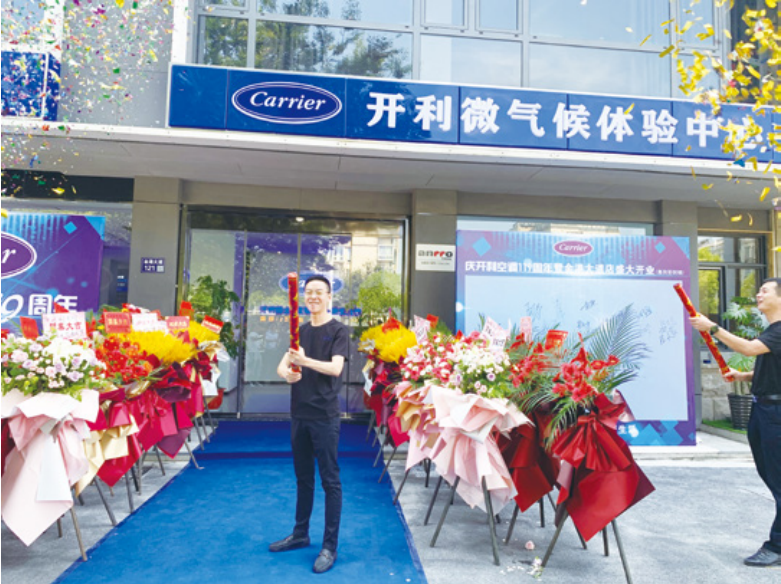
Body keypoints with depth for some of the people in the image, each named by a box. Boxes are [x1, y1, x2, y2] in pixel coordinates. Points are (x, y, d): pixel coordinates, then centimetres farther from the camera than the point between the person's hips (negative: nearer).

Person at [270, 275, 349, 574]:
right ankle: (300, 534, 33)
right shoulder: (301, 330, 11)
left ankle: (330, 547, 11)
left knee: (330, 480, 1)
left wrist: (305, 360, -35)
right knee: (303, 477, 18)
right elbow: (282, 365, 6)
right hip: (299, 414, 6)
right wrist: (287, 373, -18)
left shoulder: (338, 330, -7)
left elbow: (335, 367, -20)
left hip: (325, 416, -6)